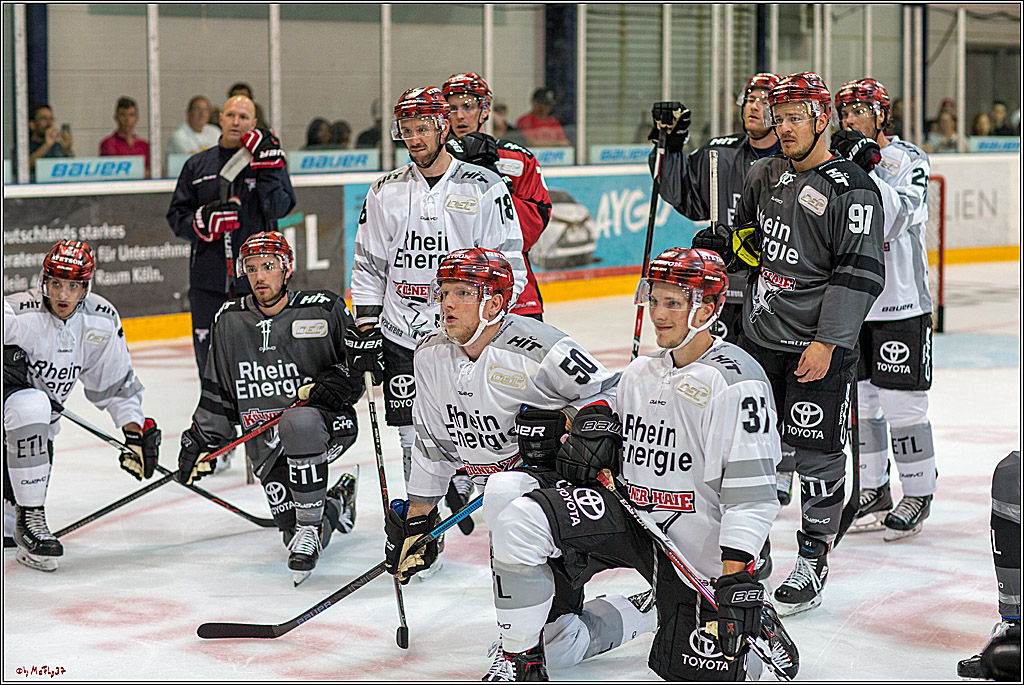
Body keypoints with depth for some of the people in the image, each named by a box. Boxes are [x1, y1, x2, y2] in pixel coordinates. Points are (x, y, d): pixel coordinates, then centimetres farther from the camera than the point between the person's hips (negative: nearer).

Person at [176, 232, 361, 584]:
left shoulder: (323, 310, -5)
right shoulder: (230, 321, 6)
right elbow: (218, 392, 15)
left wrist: (337, 381, -18)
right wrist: (200, 441, 11)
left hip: (327, 423, -4)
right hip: (266, 441, 4)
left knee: (298, 422, -41)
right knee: (297, 537, -8)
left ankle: (311, 526, -24)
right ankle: (336, 503, 29)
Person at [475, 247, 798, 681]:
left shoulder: (737, 383, -14)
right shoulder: (641, 372, 9)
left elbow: (752, 494, -19)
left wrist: (737, 578, -26)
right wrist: (597, 426, 1)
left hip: (694, 545, -5)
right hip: (629, 513, 6)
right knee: (519, 521, -19)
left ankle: (754, 623, 25)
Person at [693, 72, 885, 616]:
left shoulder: (851, 189, -11)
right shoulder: (765, 177, 11)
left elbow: (860, 274, -16)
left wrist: (826, 343, -20)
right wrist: (726, 244, 6)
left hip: (819, 347, -7)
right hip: (758, 337, 7)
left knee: (816, 456, -1)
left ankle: (812, 562, 12)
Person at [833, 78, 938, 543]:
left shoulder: (909, 160, -6)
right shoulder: (839, 160, 10)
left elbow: (892, 221, -21)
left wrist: (864, 170, -27)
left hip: (900, 303, -6)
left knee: (902, 401, -3)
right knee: (858, 400, 10)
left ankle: (918, 495, 9)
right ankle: (873, 493, 21)